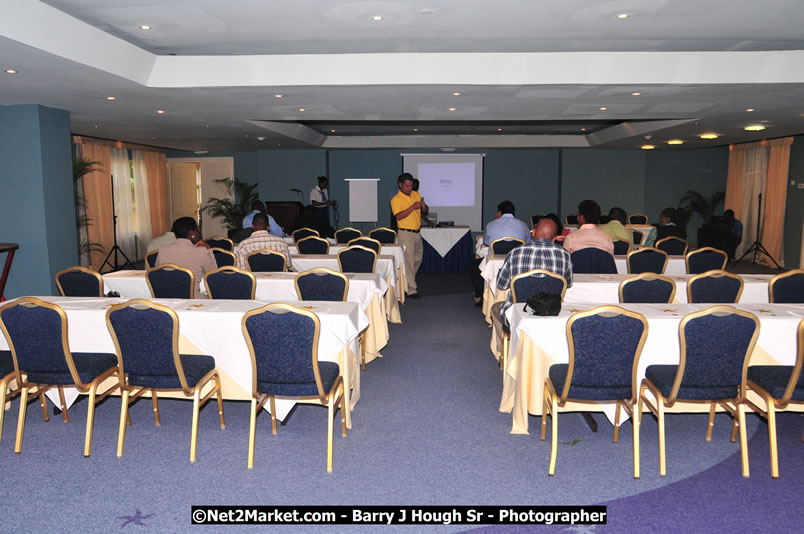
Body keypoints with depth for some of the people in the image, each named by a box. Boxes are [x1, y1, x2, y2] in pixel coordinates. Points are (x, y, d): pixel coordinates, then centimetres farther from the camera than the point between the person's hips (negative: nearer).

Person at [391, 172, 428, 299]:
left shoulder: (416, 195, 10)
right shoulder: (396, 199, -10)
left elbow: (425, 212, 14)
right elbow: (399, 216, -22)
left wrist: (424, 207, -10)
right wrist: (413, 207, -27)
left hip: (417, 232, 7)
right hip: (406, 233, -7)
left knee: (418, 258, 17)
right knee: (409, 261, -6)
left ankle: (408, 280, 36)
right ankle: (411, 289, -3)